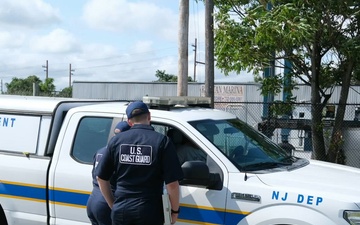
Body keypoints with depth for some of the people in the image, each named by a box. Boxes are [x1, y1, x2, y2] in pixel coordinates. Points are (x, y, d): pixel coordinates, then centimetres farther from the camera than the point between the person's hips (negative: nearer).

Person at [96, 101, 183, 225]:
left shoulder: (117, 140, 3)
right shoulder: (162, 141, -7)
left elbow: (101, 178, 8)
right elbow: (172, 184, -11)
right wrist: (175, 210, 4)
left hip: (121, 211, 3)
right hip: (149, 213, -3)